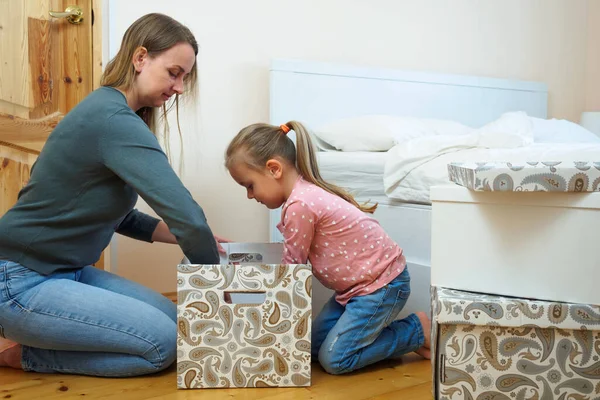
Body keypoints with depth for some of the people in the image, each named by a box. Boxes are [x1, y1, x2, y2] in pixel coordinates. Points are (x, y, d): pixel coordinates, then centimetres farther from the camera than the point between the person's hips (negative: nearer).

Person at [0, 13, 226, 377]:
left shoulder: (111, 113, 8)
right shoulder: (115, 121, -23)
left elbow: (119, 215, 15)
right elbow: (186, 214, -30)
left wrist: (197, 239, 4)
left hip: (66, 272, 10)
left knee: (176, 320, 4)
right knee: (163, 343, -13)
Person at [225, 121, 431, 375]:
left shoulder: (299, 204, -26)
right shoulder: (305, 192, 4)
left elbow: (292, 266, -14)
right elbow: (295, 261, 6)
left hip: (383, 284, -10)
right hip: (358, 284, 10)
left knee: (334, 359, -7)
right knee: (315, 343, 10)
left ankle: (417, 331, 5)